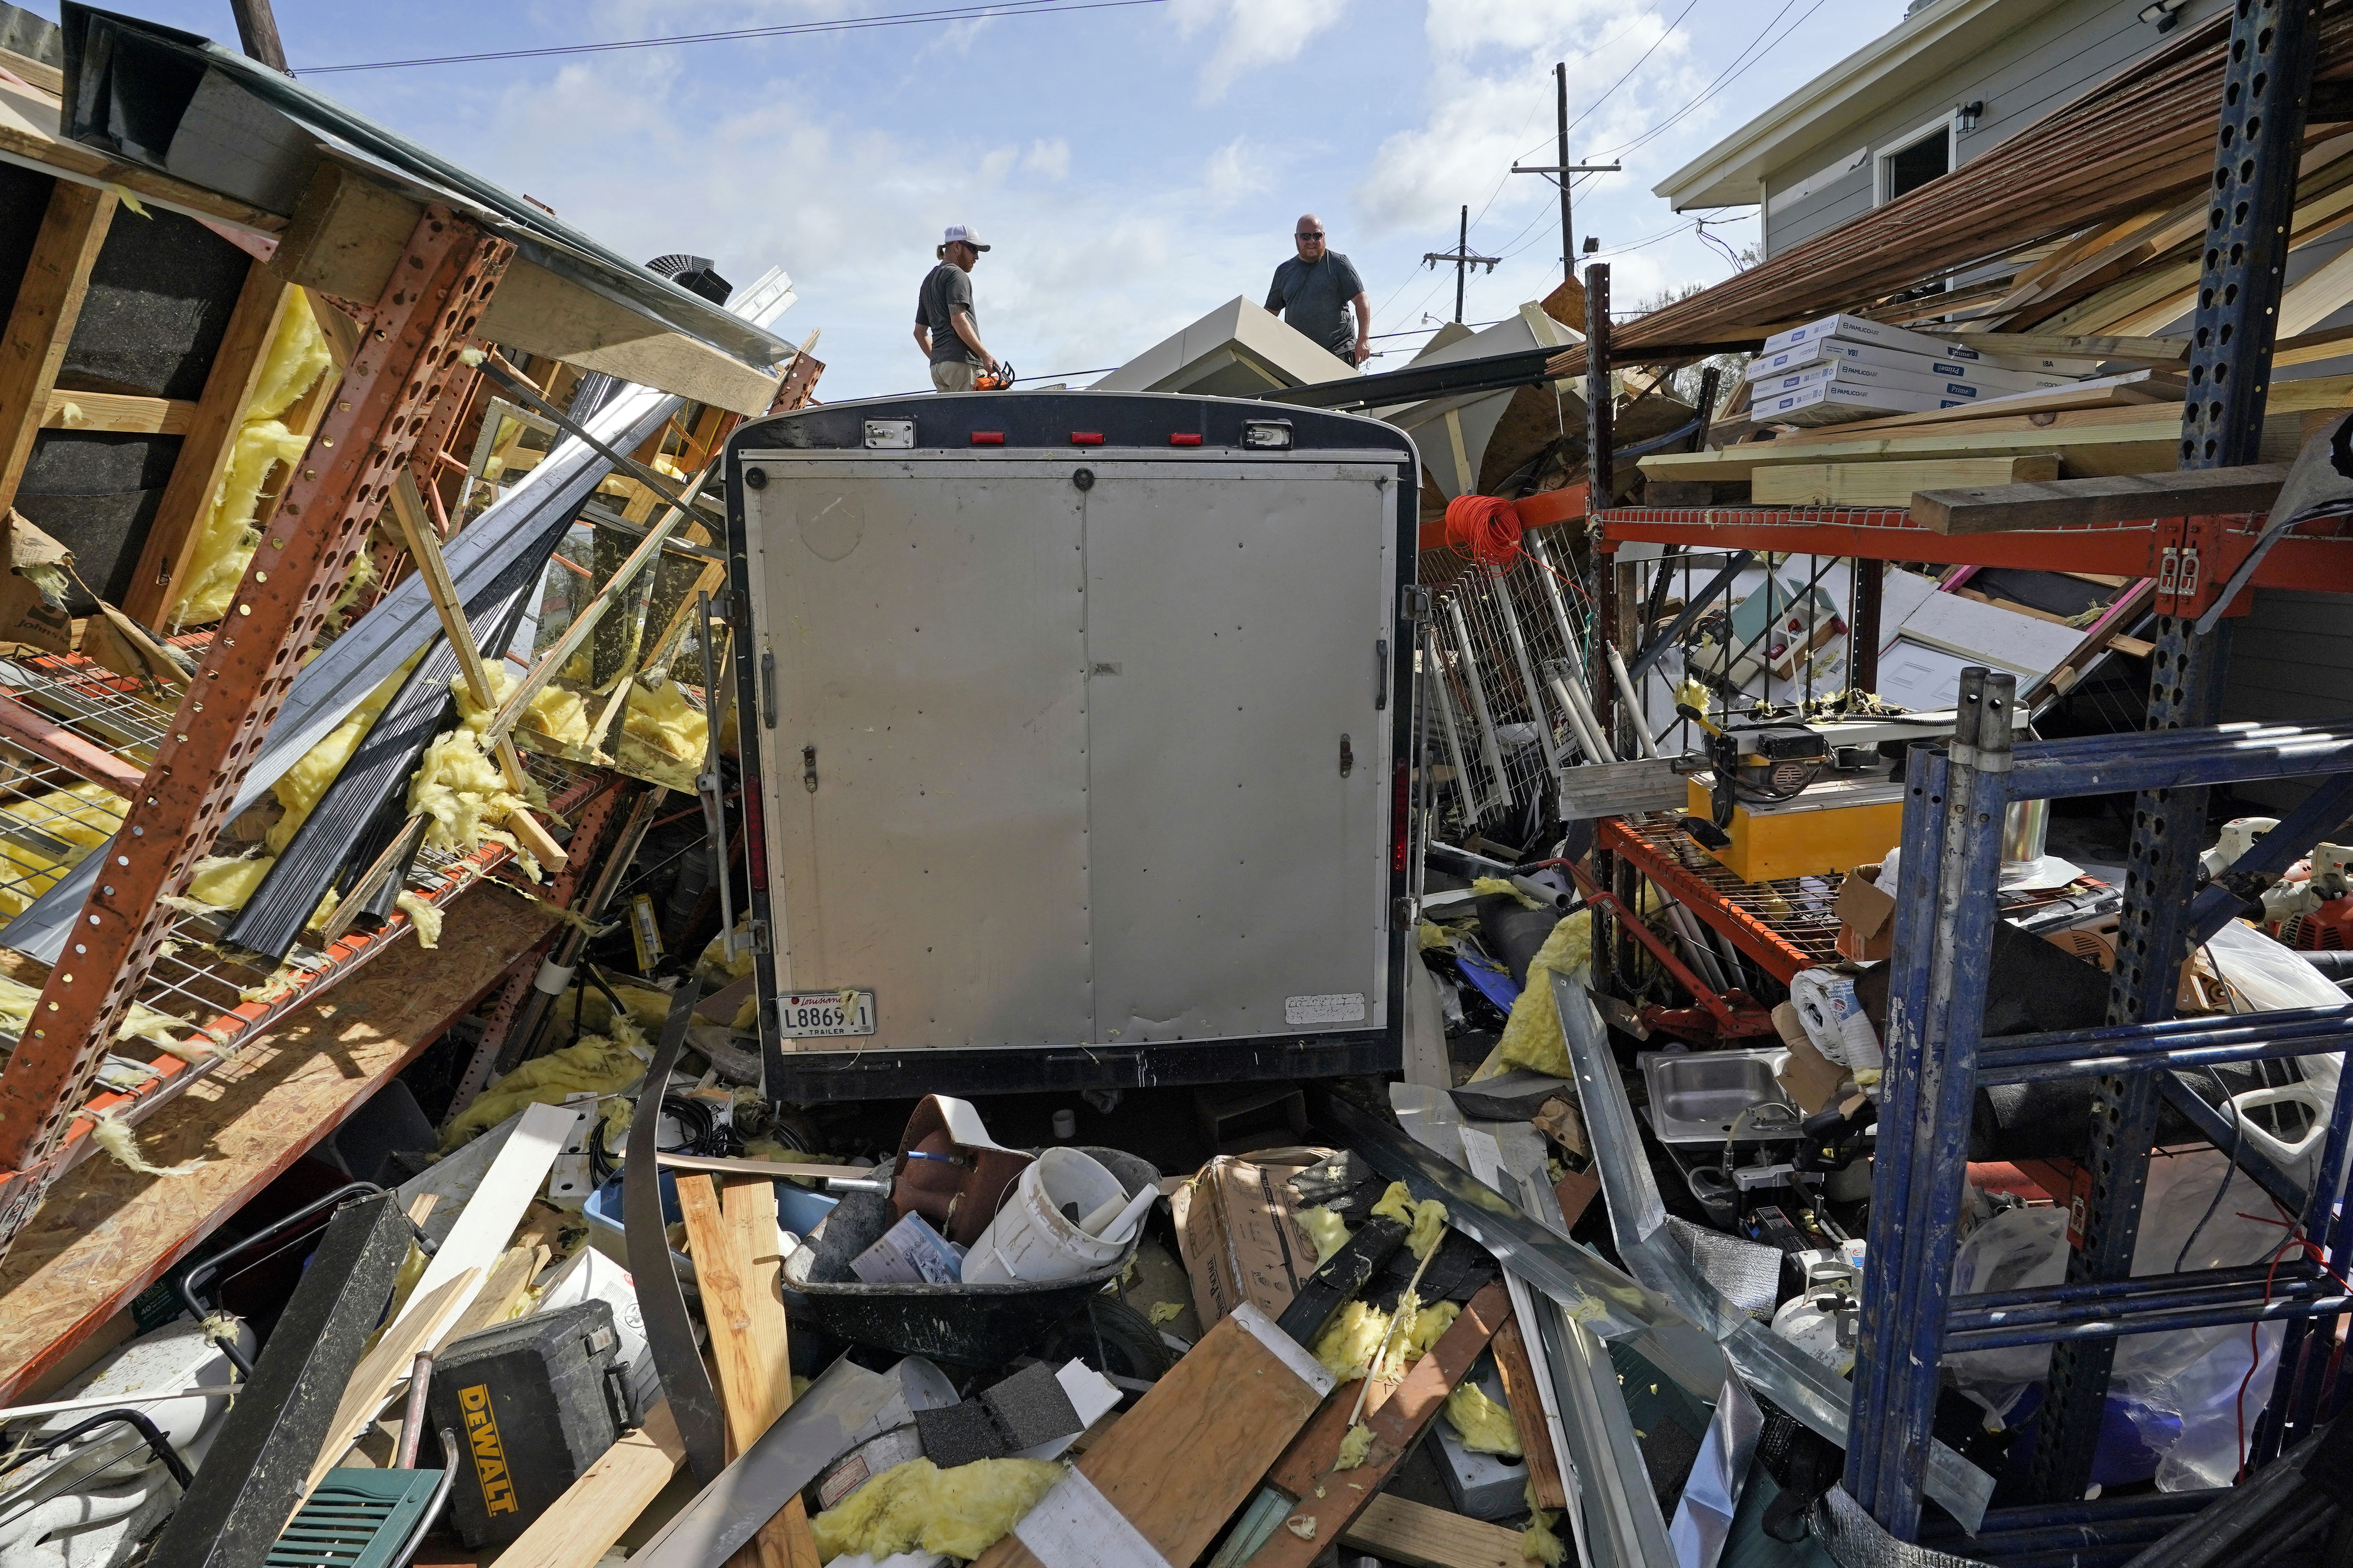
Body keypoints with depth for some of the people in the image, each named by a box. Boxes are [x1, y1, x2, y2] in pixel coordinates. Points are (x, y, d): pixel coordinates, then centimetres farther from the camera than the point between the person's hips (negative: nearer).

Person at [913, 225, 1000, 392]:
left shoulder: (928, 281, 27)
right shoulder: (956, 274, -1)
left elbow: (920, 332, 26)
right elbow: (958, 321, -14)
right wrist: (985, 355, -13)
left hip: (937, 366, 9)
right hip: (962, 362, -9)